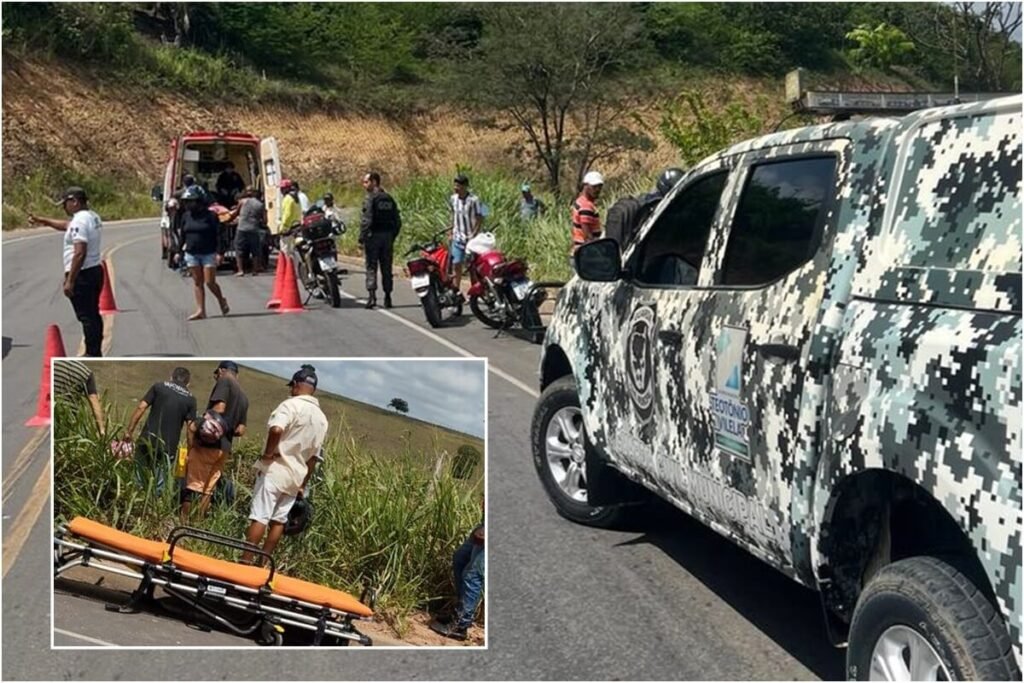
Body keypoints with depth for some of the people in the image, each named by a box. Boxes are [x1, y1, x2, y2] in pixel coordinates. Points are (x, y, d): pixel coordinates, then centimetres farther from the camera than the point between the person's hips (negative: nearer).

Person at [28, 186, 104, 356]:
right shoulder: (92, 217, 13)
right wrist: (42, 221, 38)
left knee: (86, 317, -7)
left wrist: (69, 280, -24)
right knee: (93, 315, 16)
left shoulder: (80, 220, -18)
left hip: (82, 274, -10)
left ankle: (93, 355, -5)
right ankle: (94, 353, 25)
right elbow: (67, 225, 32)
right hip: (95, 271, 10)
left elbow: (79, 253, -26)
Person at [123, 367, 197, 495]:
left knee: (139, 479, 10)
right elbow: (190, 429, -1)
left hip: (147, 440, 0)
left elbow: (141, 408, -2)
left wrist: (129, 430, 3)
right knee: (159, 485, 8)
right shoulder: (190, 399, 5)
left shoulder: (159, 386, 6)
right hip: (168, 447, 0)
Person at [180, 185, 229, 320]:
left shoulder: (209, 215, -8)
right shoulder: (186, 216, 6)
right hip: (191, 254, 5)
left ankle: (222, 300, 22)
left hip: (208, 254, -5)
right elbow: (182, 235, 14)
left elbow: (218, 235, -8)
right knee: (197, 282, 4)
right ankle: (200, 310, 5)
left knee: (210, 282, -5)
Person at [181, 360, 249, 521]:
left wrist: (197, 424, -12)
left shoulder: (224, 382, -1)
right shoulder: (244, 398, 19)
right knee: (207, 489, 9)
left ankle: (183, 523, -6)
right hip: (224, 447, 7)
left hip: (208, 442, -7)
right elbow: (241, 430, 12)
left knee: (192, 485, -5)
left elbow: (219, 408, -17)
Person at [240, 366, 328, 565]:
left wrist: (268, 452, -14)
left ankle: (245, 561, -7)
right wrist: (304, 484, 19)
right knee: (278, 520, 12)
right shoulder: (322, 418, 11)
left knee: (259, 517, -6)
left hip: (275, 470, -6)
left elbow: (276, 429, -29)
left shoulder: (292, 404, -10)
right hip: (295, 476, 6)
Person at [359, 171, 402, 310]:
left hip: (373, 236, -6)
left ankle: (371, 296, -12)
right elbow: (398, 221, 10)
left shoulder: (370, 198, -8)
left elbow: (366, 220, -17)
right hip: (388, 237, 6)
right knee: (387, 268, 8)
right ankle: (388, 297, 9)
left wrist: (361, 237, -11)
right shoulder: (389, 199, 11)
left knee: (371, 267, -2)